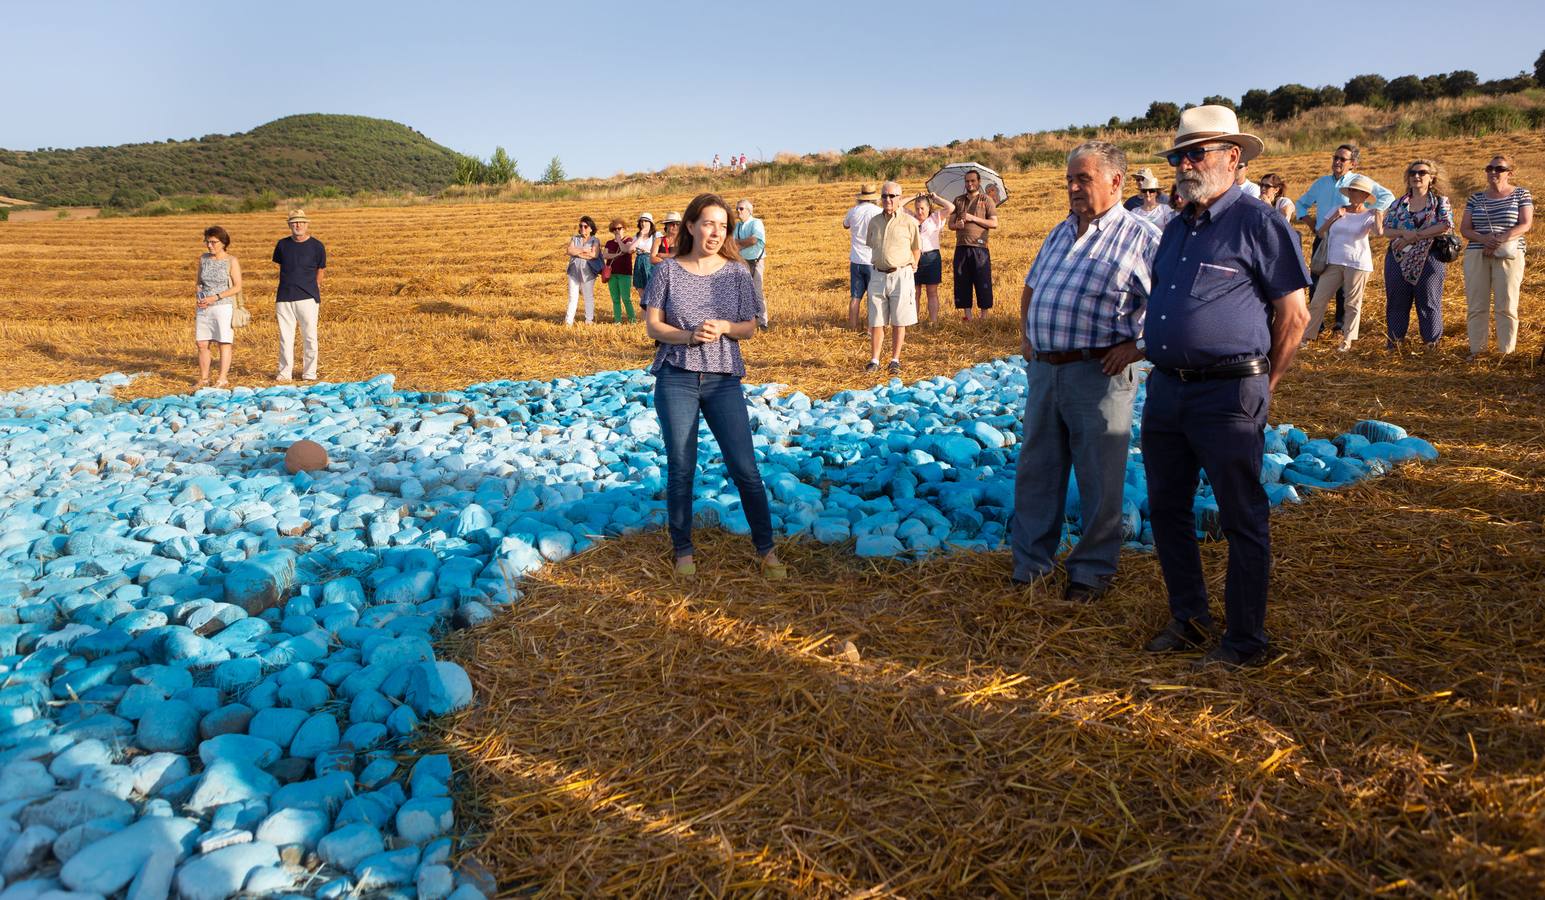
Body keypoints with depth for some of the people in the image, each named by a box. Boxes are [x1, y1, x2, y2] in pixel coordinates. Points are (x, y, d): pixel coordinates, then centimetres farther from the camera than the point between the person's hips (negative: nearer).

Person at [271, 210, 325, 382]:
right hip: (284, 297, 3)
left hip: (308, 298, -2)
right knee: (285, 337, 6)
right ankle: (285, 372, 14)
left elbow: (321, 270, 11)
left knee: (309, 337, 0)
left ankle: (309, 373, 10)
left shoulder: (316, 246, 1)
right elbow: (281, 268, 20)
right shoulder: (282, 245, 8)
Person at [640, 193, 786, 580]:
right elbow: (652, 326, 0)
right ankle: (683, 551, 20)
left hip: (724, 379, 0)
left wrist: (724, 327, -16)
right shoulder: (668, 271, 1)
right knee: (680, 469, 5)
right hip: (676, 379, 0)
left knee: (744, 468, -2)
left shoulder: (737, 272, 3)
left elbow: (749, 328, 5)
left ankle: (766, 549, 11)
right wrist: (689, 336, -17)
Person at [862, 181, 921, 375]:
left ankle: (895, 361, 10)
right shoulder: (874, 222, 9)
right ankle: (874, 360, 10)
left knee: (899, 322, 2)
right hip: (878, 275, 3)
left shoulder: (909, 222, -2)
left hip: (901, 275, -3)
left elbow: (917, 249, 6)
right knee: (876, 321, 4)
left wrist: (910, 267, 2)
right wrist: (879, 263, 13)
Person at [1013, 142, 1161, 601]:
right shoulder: (1060, 232, 15)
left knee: (1099, 480, 4)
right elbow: (1031, 287, 28)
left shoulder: (1142, 236, -7)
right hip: (1043, 369, 7)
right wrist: (1028, 336, 18)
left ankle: (1093, 569, 19)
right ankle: (1030, 559, 28)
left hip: (1098, 374, -6)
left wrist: (1139, 344, -14)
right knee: (1036, 470, 14)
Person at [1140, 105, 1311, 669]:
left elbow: (1295, 314, -6)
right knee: (1167, 510, 14)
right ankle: (1189, 619, 29)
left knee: (1242, 520, 2)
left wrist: (1264, 387, -2)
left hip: (1228, 395, -8)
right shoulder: (1176, 229, 16)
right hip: (1165, 389, 8)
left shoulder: (1259, 224, -7)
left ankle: (1246, 642, 14)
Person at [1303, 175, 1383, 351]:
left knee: (1353, 303, 4)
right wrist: (1333, 219, -6)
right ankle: (1307, 335, 6)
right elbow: (1320, 234, 7)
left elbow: (1379, 231, -21)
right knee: (1318, 300, -1)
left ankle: (1347, 340, 12)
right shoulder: (1337, 210, 10)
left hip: (1357, 264, -2)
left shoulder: (1369, 216, 0)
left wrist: (1378, 210, -10)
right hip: (1333, 262, 3)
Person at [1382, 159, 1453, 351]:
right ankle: (1394, 340, 11)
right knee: (1396, 300, 4)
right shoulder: (1398, 204, 12)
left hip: (1429, 258, -3)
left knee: (1428, 301, 0)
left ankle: (1431, 342, 7)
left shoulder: (1440, 202, 5)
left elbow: (1445, 225, -11)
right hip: (1398, 259, 3)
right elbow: (1386, 230, 4)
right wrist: (1404, 233, -15)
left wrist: (1416, 236, -14)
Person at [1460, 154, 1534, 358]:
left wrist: (1500, 239, -18)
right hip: (1476, 256, 2)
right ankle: (1477, 349, 7)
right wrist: (1483, 238, -14)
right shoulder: (1476, 198, 12)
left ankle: (1506, 351, 0)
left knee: (1506, 306, -5)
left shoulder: (1521, 194, 6)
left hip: (1508, 256, -2)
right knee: (1476, 305, 1)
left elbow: (1525, 225, -3)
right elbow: (1464, 229, 6)